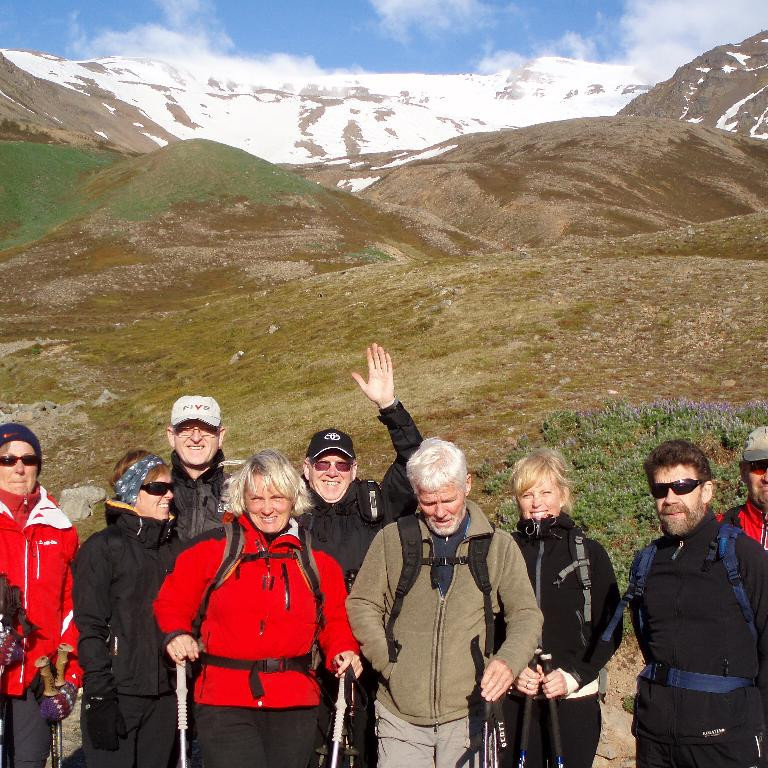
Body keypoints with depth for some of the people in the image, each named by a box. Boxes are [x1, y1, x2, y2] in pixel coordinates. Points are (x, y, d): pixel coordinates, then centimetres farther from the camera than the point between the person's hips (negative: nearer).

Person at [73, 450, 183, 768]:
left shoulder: (174, 547, 13)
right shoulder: (102, 548, -4)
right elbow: (90, 626, -8)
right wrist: (99, 696, -14)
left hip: (164, 694, 5)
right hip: (117, 692, -5)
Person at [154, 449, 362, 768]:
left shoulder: (317, 558, 8)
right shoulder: (212, 548, 1)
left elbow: (336, 620, 13)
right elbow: (172, 603, 8)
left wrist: (344, 651, -6)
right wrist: (176, 634, -11)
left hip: (294, 706, 3)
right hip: (224, 704, -3)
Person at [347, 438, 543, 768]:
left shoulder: (499, 546, 6)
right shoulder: (392, 540, 5)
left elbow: (526, 614, 4)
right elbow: (361, 605, 8)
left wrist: (508, 660, -16)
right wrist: (388, 663, -6)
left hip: (469, 714, 0)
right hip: (400, 713, 0)